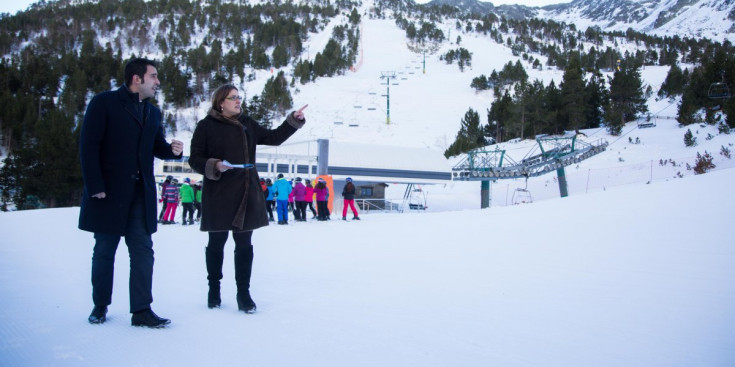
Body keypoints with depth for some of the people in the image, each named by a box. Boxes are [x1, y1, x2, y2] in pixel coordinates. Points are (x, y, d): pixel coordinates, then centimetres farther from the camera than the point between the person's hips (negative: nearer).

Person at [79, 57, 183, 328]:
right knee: (104, 251, 7)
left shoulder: (152, 112, 15)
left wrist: (171, 150, -6)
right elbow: (88, 146, -9)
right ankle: (100, 307, 23)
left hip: (140, 195, 5)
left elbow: (156, 146, 18)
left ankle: (142, 310, 4)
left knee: (143, 251, 0)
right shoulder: (104, 103, -5)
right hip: (108, 193, -5)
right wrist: (95, 187, -15)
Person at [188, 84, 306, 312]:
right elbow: (195, 159, -3)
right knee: (216, 244, 8)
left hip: (247, 195, 4)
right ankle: (214, 289, 24)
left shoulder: (247, 124, 13)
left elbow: (274, 137, 20)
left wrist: (294, 121, 11)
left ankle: (243, 293, 10)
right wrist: (214, 166, -21)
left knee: (244, 244, 3)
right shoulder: (206, 126, -2)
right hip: (219, 196, -4)